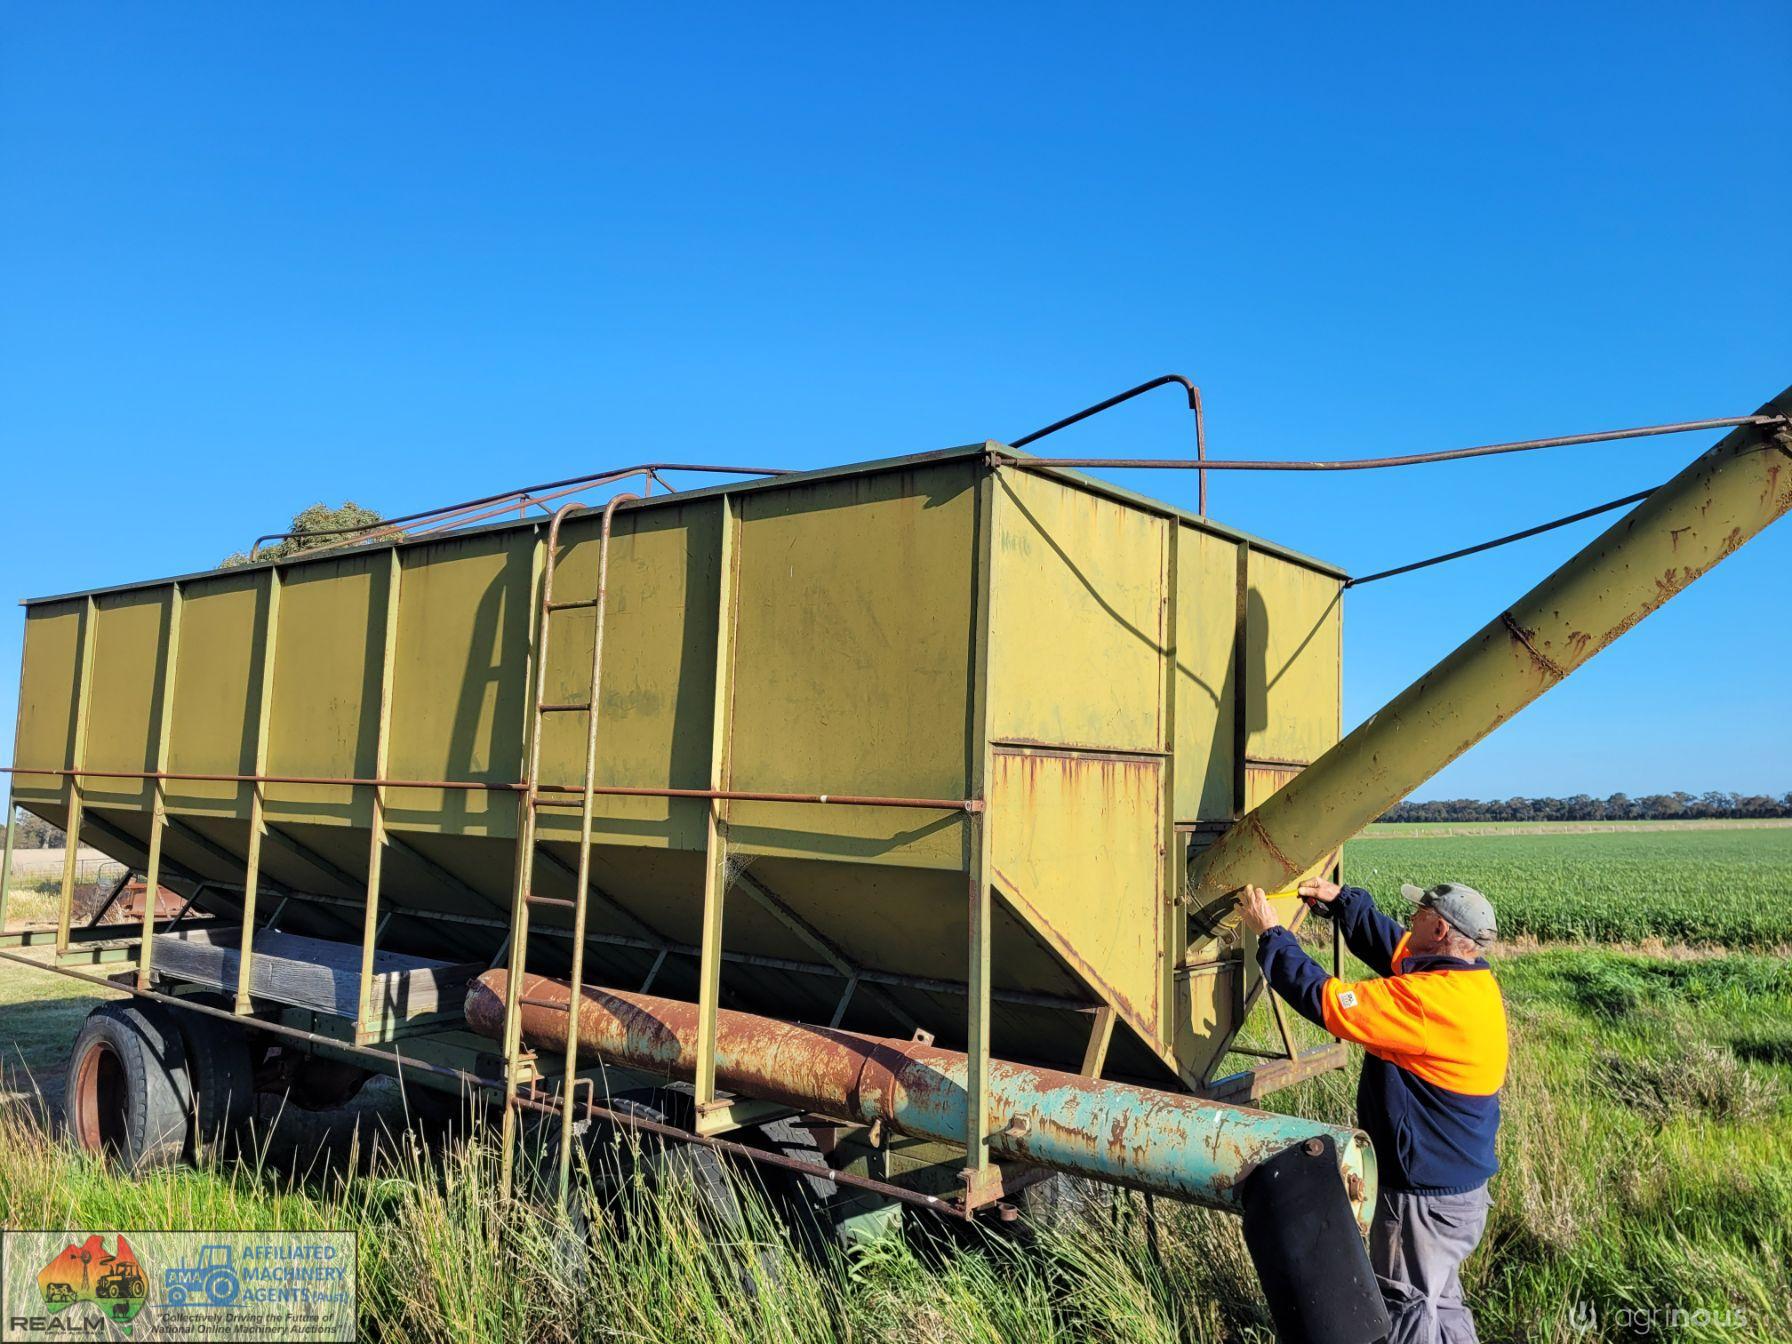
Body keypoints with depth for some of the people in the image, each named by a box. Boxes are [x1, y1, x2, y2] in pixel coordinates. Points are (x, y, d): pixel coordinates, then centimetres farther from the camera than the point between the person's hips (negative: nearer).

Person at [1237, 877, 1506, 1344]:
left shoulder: (1431, 998, -30)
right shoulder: (1470, 976, 0)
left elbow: (1328, 1002, -27)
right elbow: (1390, 942, 16)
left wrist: (1270, 934, -18)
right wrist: (1340, 899, 9)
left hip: (1427, 1196, -9)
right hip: (1459, 1181, 9)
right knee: (1440, 1302, 25)